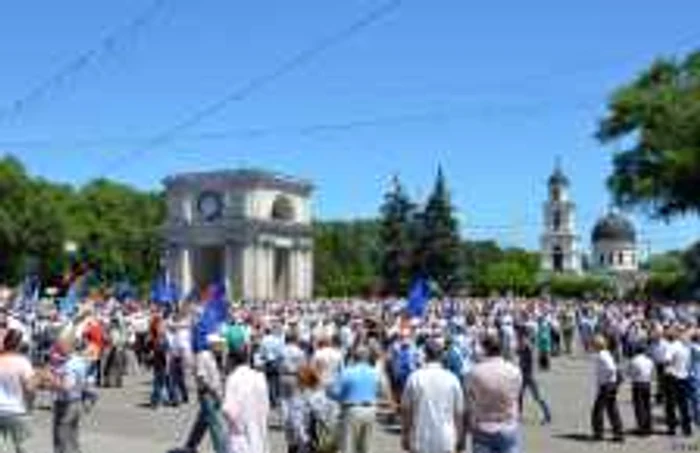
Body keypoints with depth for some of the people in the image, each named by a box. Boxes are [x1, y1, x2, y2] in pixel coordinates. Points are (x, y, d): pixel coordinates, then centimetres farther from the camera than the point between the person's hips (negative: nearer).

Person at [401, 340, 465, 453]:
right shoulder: (452, 379, -2)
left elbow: (406, 410, -1)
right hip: (445, 441, 1)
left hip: (420, 441, 0)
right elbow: (459, 412, 1)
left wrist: (405, 436, 9)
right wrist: (460, 440, 12)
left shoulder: (415, 378, -5)